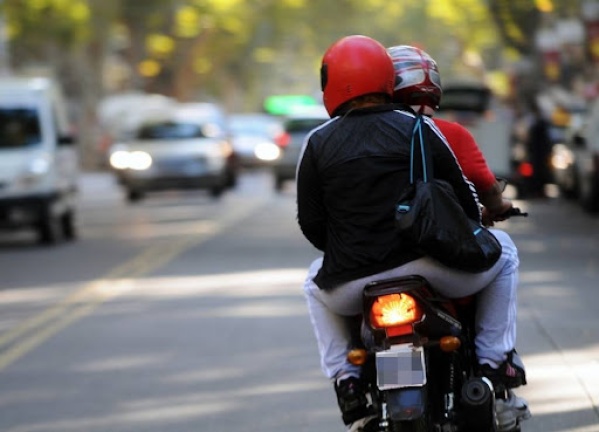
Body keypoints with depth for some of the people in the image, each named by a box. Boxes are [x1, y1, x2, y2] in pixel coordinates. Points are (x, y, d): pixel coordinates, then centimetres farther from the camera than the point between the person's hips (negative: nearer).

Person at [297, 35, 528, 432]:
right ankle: (495, 361, 16)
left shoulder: (318, 144, 5)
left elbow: (311, 224, 6)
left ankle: (345, 380, 19)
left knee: (316, 283, 38)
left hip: (352, 288, 1)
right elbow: (465, 198, 8)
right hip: (431, 271, -1)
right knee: (503, 250, 26)